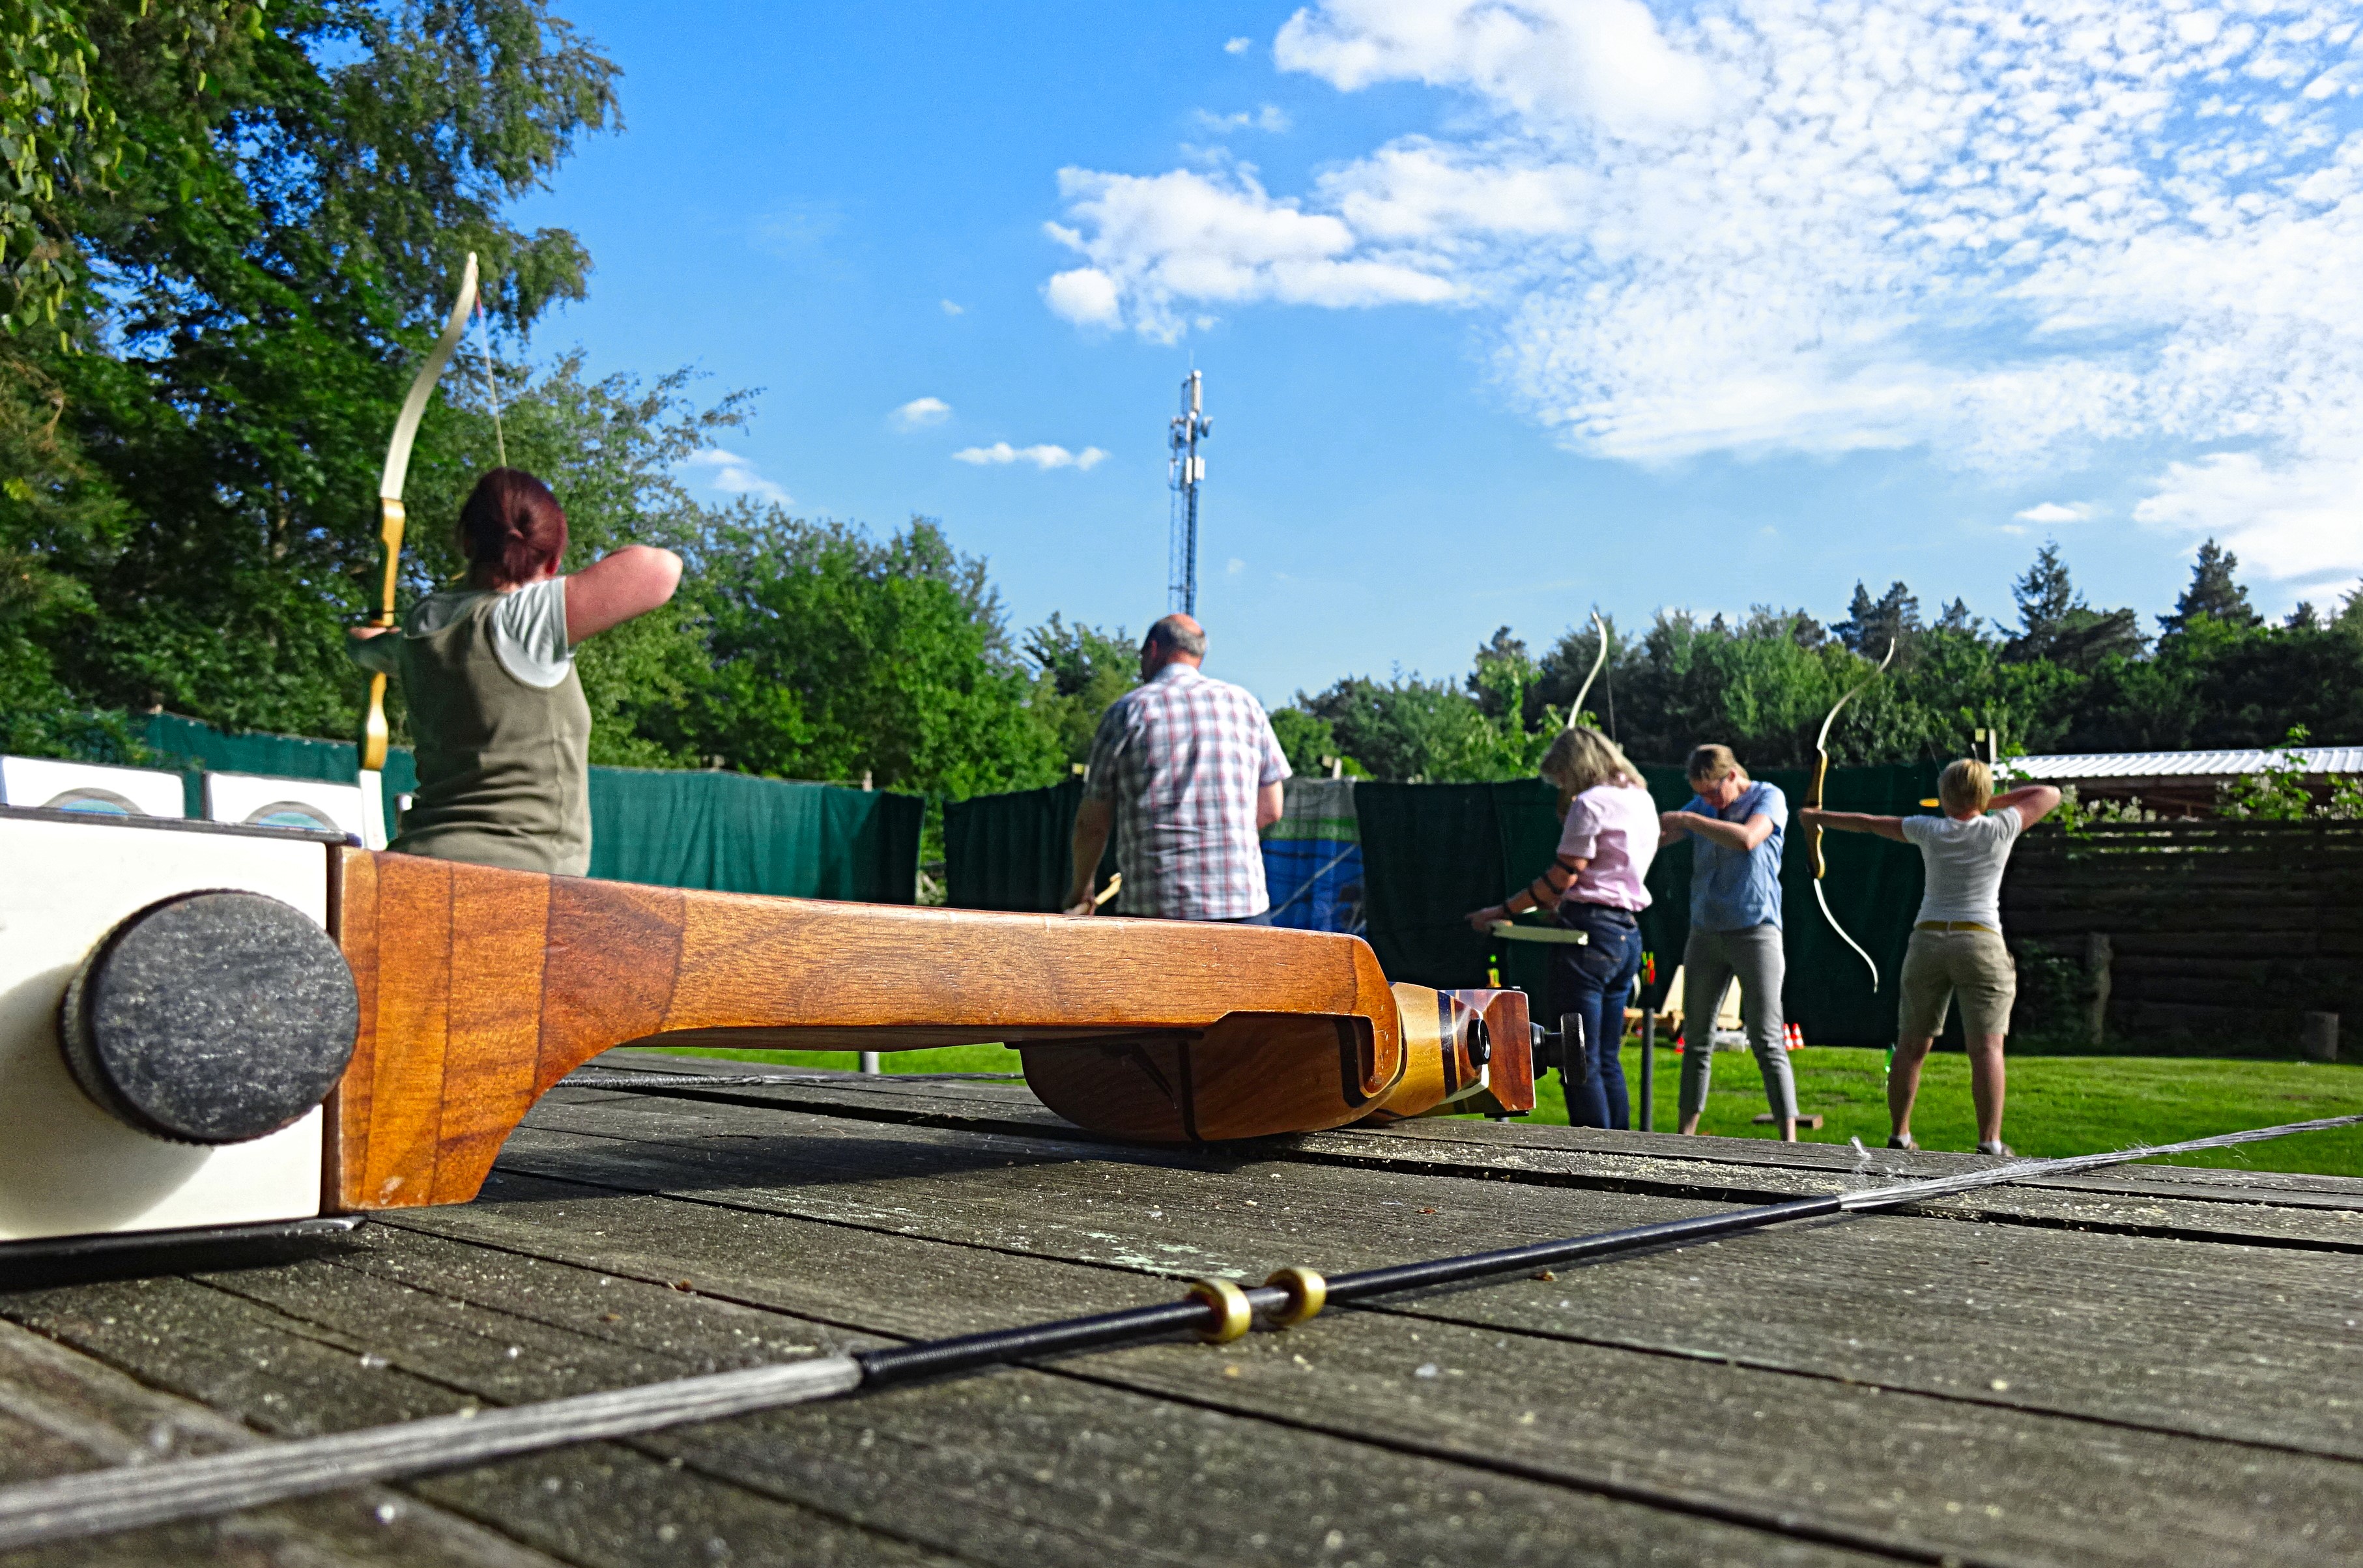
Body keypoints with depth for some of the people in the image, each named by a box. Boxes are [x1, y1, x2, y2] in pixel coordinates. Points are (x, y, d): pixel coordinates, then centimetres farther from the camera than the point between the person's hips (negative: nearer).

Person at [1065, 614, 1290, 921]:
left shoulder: (1126, 711, 4)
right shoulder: (1244, 703, 10)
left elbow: (1092, 823, 7)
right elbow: (1270, 810, 11)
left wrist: (1081, 888, 23)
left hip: (1153, 907, -1)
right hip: (1243, 901, 2)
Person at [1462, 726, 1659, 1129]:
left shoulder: (1591, 802, -9)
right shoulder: (1642, 800, 16)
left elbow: (1562, 877, -11)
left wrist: (1500, 911, -4)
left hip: (1590, 933, -9)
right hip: (1629, 933, 9)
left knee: (1579, 1063, -6)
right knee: (1607, 1061, 13)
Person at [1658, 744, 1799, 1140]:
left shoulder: (1769, 798, -4)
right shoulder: (1702, 806, 12)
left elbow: (1747, 839, -23)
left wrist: (1689, 820, -16)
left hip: (1755, 932, -5)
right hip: (1705, 932, 6)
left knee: (1767, 1041, -9)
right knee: (1697, 1039, 8)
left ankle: (1789, 1140, -6)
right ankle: (1686, 1133, 15)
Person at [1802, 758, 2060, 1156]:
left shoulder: (1930, 831, 4)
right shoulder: (2000, 829, 1)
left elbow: (1868, 823, 17)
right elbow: (2050, 794, 16)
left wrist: (1820, 818, 31)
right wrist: (1992, 802, 19)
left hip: (1927, 941, 2)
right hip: (1981, 944, -2)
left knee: (1911, 1046, 9)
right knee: (1986, 1048, -6)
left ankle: (1899, 1135, 14)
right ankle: (1990, 1142, -14)